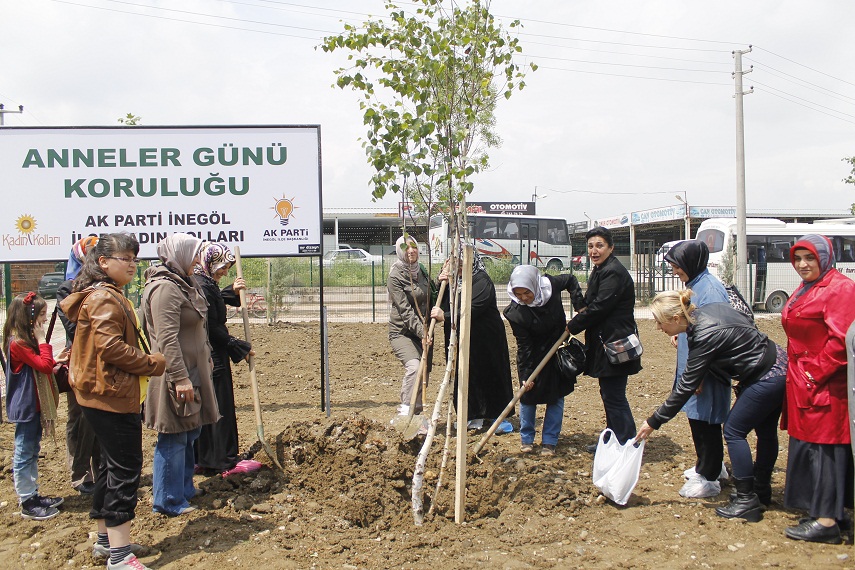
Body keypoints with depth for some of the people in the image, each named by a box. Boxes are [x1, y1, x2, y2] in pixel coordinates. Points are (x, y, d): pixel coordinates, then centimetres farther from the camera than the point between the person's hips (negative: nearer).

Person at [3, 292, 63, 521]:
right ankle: (27, 504, 7)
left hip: (35, 405, 10)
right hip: (25, 407, -10)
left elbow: (42, 367, 20)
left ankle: (33, 495, 27)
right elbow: (44, 365, -26)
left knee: (32, 452, 17)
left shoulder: (28, 340, 11)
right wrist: (42, 340, -21)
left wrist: (57, 361, 5)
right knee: (24, 454, -1)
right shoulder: (18, 343, -20)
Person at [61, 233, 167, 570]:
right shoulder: (104, 299, -16)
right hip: (112, 397, -11)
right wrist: (154, 364, -15)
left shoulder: (110, 296, 18)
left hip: (107, 395, 11)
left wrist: (147, 362, 11)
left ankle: (106, 541, 29)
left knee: (112, 467, 17)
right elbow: (109, 347, -24)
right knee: (125, 470, -8)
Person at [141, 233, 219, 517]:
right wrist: (180, 378, -25)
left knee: (189, 433, 18)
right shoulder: (164, 288, -18)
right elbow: (167, 339, -24)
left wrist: (206, 361, 27)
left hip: (192, 370, 11)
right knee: (174, 438, -1)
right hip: (176, 373, -11)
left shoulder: (183, 284, 15)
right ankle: (168, 500, 9)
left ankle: (185, 488, 31)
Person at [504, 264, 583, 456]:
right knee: (528, 394, 1)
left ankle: (549, 441, 13)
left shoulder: (550, 285, -21)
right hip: (533, 355, -3)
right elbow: (524, 346, -20)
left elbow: (571, 280, 2)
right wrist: (526, 374, -19)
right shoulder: (516, 313, -27)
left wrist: (579, 304, -8)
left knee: (556, 396, 5)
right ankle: (526, 439, 19)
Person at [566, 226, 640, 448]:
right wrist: (583, 308, -1)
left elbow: (599, 307, -20)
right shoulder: (600, 270, 16)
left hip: (615, 344, -11)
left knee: (613, 396, -6)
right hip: (606, 341, 11)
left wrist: (572, 326, -10)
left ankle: (627, 445, 3)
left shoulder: (613, 272, -17)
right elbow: (591, 303, 21)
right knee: (609, 393, 17)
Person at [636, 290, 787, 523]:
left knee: (734, 431, -2)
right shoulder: (706, 310, -3)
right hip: (778, 366, 10)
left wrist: (653, 422, -16)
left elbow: (685, 387, -22)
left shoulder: (705, 336, -26)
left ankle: (747, 501, 4)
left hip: (767, 378, -10)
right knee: (765, 430, 20)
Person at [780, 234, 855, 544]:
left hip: (826, 386, -9)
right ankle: (824, 510, 23)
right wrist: (797, 376, 13)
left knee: (824, 446, -5)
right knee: (806, 445, 12)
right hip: (802, 384, 9)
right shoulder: (804, 291, 17)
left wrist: (815, 374, -17)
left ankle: (826, 522, 2)